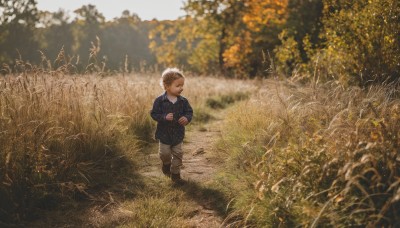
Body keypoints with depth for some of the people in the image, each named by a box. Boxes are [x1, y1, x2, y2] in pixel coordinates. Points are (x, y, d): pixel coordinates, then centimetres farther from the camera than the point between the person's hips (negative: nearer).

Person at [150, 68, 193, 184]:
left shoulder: (183, 101, -7)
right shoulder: (160, 100, -16)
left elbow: (189, 112, 1)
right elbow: (154, 113, -13)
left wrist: (187, 118, -21)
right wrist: (164, 117, -29)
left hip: (178, 134, 3)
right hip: (164, 133, -2)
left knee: (178, 154, 8)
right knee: (165, 153, 6)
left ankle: (175, 173, 23)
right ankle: (167, 163, 40)